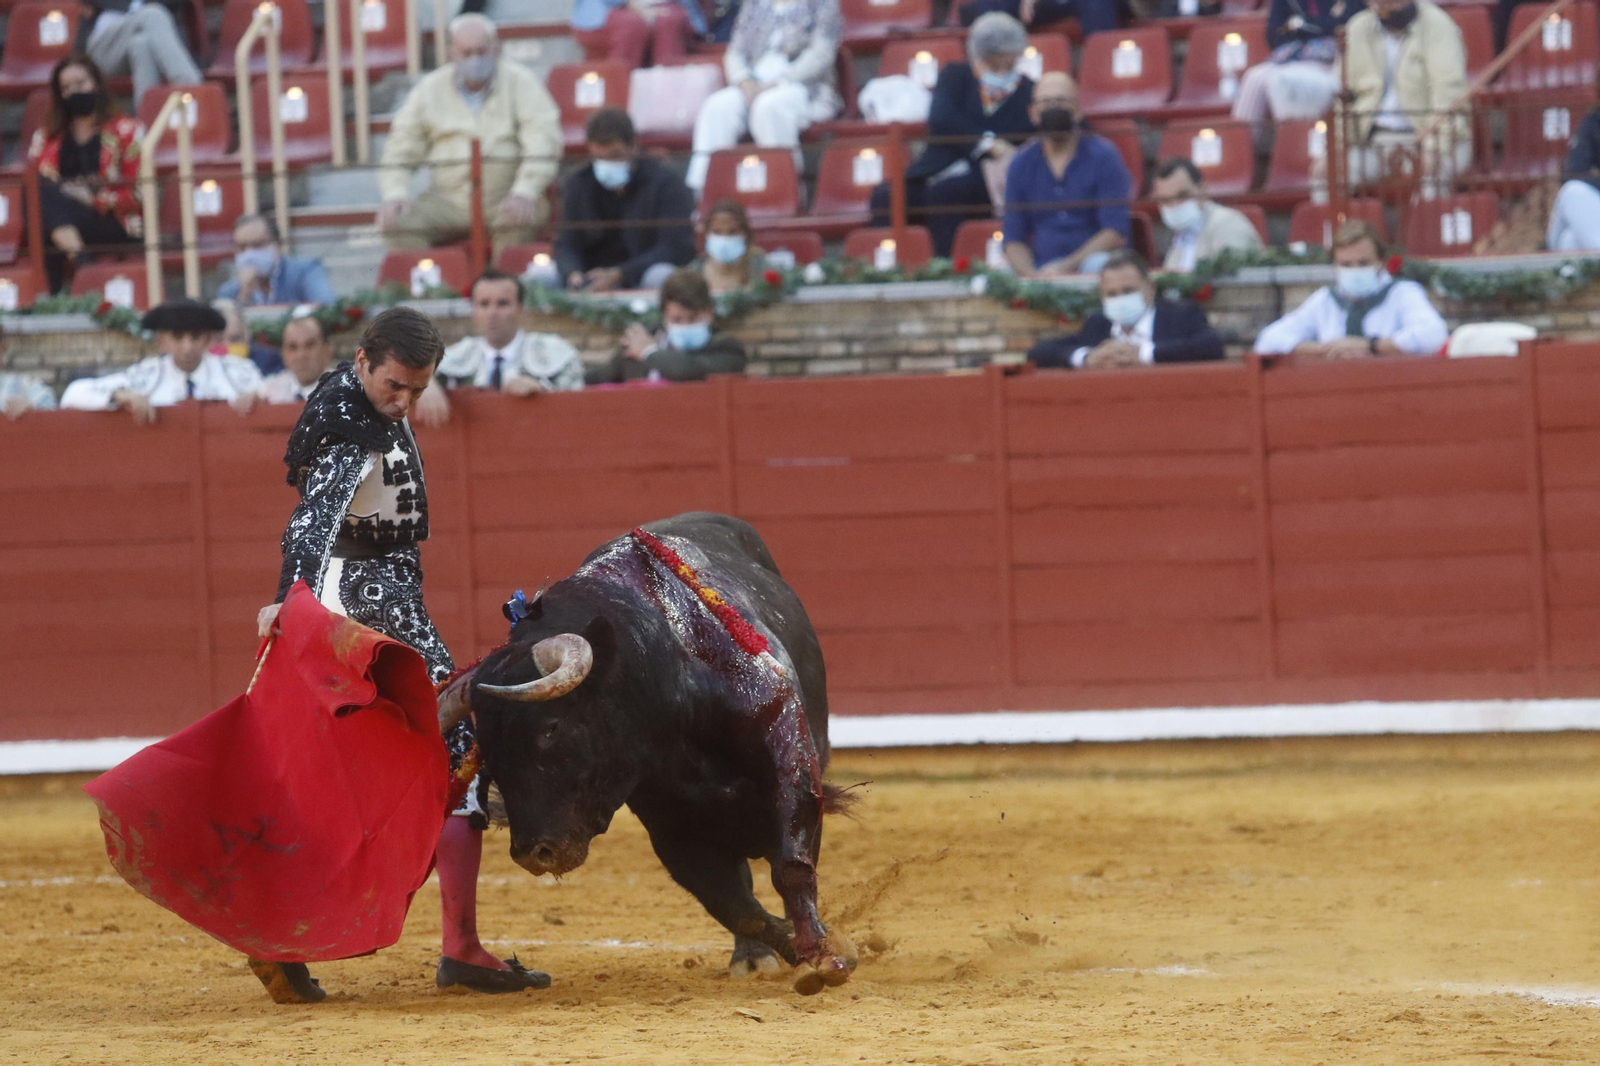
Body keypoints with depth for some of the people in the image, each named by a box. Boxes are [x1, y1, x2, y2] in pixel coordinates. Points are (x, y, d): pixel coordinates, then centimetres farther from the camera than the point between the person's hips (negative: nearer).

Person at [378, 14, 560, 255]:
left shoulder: (519, 82, 3)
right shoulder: (430, 89, 10)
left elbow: (543, 142, -8)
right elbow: (400, 151, 12)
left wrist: (524, 194, -23)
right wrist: (395, 195, -7)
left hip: (505, 197, -3)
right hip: (449, 198, 3)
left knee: (515, 219, -38)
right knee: (397, 222, -24)